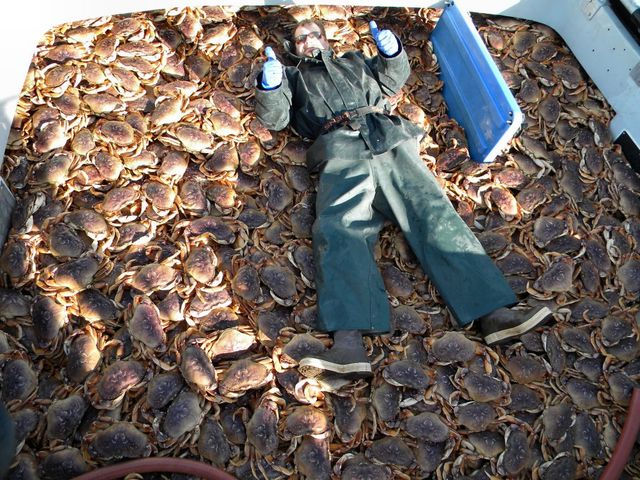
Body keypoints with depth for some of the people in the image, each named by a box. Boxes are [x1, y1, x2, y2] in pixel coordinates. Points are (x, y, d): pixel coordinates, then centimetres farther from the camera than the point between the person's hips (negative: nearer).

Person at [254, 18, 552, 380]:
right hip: (341, 147, -2)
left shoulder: (353, 61, 40)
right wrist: (270, 84, -1)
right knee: (338, 227, -29)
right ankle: (349, 341, -47)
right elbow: (274, 117, 19)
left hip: (389, 138, 3)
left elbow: (394, 79, 35)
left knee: (433, 209, -17)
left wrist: (391, 49, 15)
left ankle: (495, 312, -26)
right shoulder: (292, 77, 33)